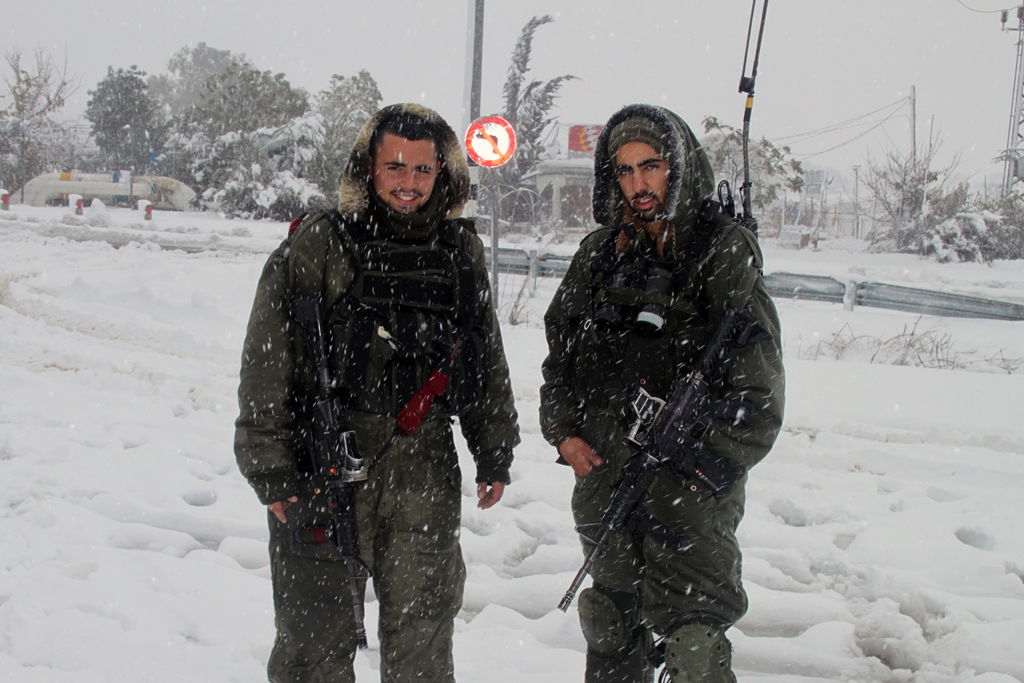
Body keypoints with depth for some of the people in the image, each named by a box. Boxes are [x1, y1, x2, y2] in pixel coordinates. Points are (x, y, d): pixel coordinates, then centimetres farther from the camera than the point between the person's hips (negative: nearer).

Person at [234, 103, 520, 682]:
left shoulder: (461, 250, 8)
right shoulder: (316, 245, -5)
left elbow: (485, 358, 16)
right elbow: (267, 366, -6)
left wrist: (495, 456, 16)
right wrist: (271, 469, -9)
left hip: (424, 466, 3)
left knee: (423, 625, 10)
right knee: (318, 632, 5)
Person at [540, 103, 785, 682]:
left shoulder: (724, 250, -5)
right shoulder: (600, 252, 10)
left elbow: (758, 390, -8)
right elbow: (561, 348, 19)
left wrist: (706, 471, -15)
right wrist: (564, 430, 4)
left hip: (692, 488, -5)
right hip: (604, 478, 5)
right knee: (612, 633, 16)